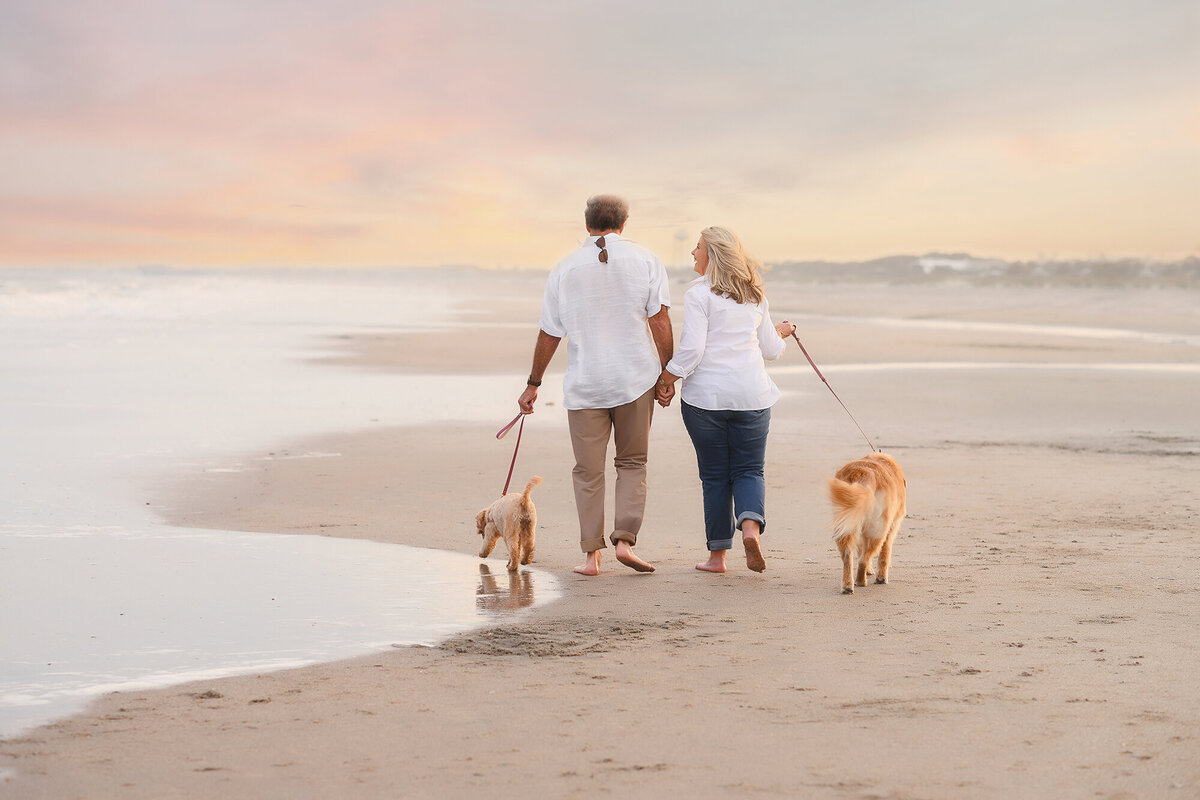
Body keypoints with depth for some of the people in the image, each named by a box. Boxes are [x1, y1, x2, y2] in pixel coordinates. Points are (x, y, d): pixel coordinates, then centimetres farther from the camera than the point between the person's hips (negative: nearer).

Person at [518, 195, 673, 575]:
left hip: (585, 383, 0)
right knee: (632, 463, 13)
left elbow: (548, 334, 7)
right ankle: (625, 539, -2)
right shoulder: (645, 260, 1)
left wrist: (533, 384, 16)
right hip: (635, 378, 0)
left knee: (588, 471, 7)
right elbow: (659, 320, -5)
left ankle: (592, 554, 5)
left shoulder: (564, 269, 4)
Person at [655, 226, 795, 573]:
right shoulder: (755, 297, 10)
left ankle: (717, 554, 10)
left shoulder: (699, 294, -8)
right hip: (751, 394, 4)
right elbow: (769, 350, 18)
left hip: (706, 395, -3)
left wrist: (667, 379, -3)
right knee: (749, 470, 9)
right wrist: (779, 333, 39)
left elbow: (691, 349, -16)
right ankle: (751, 527, -18)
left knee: (714, 475, 6)